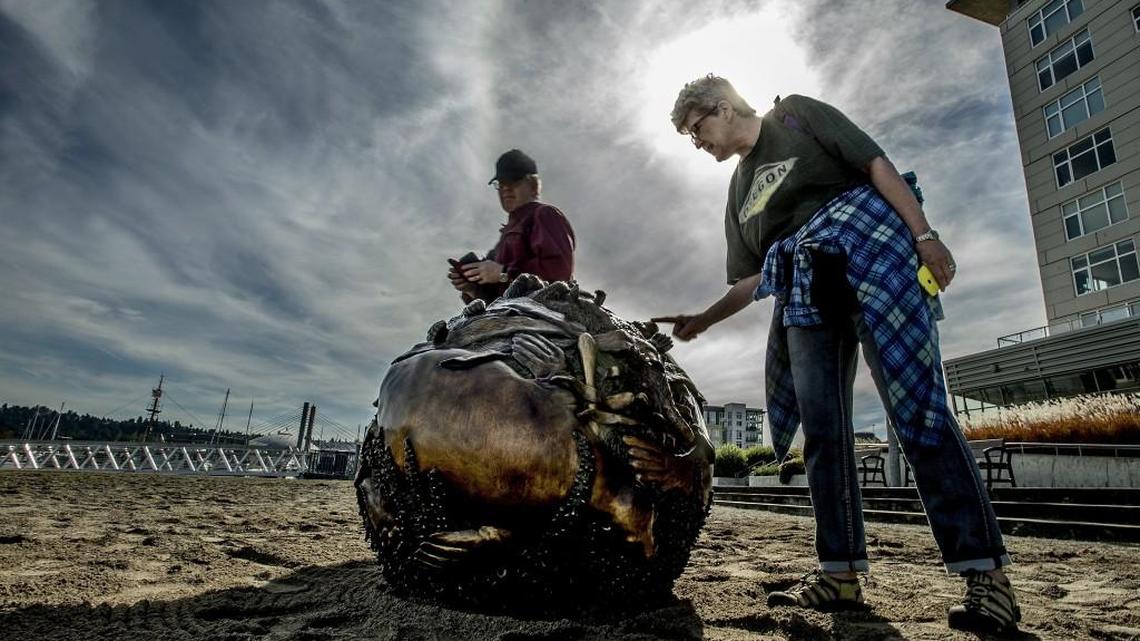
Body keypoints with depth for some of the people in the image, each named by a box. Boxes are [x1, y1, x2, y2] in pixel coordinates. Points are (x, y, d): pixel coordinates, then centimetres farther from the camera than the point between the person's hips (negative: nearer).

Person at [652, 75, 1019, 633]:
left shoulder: (794, 115, 11)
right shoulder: (738, 192, 25)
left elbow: (876, 163, 1)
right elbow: (751, 280, 22)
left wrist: (924, 233, -11)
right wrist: (702, 320, 13)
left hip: (865, 249, -5)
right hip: (803, 291, 6)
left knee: (915, 406, -12)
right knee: (821, 431, -3)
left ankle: (984, 570, -5)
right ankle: (841, 572, 3)